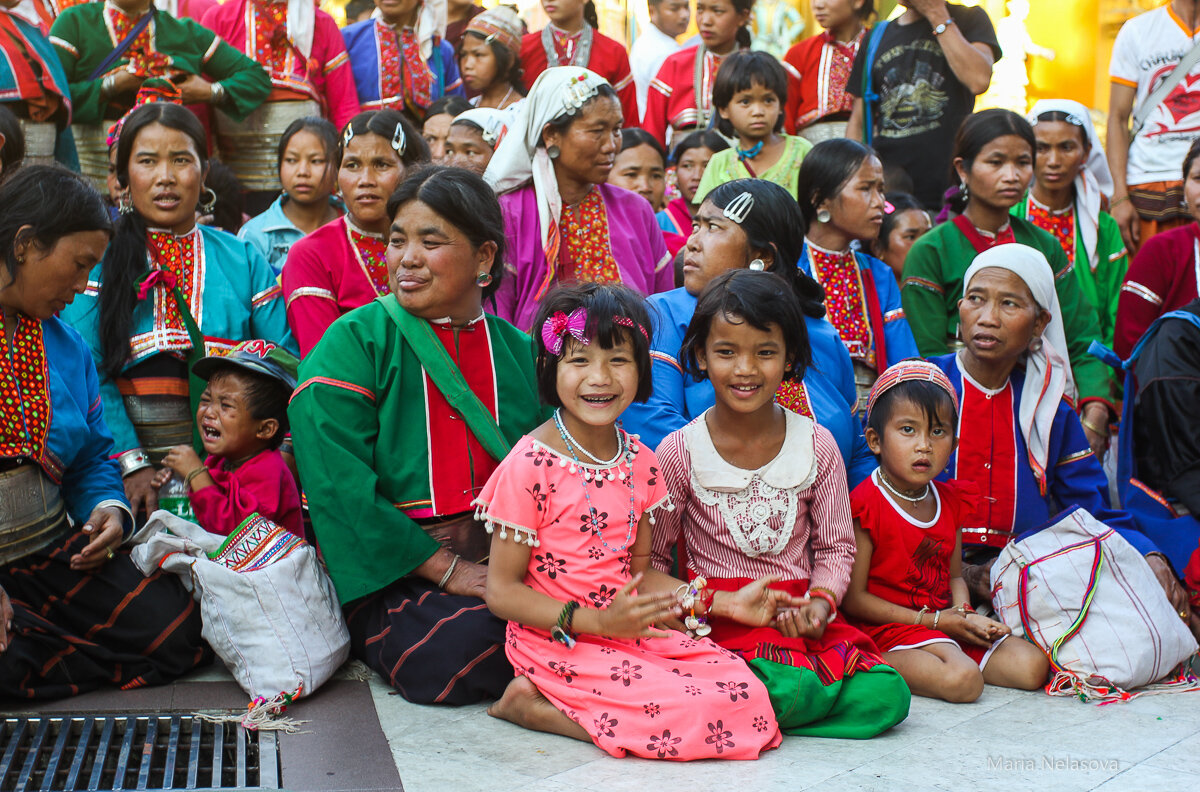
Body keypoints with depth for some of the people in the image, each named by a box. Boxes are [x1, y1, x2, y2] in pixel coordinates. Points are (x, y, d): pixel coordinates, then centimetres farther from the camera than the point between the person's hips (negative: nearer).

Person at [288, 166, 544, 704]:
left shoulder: (518, 351, 12)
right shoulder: (354, 343, -1)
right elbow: (338, 486, -11)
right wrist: (444, 568, -16)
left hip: (500, 556, 4)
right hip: (390, 573, -3)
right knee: (456, 647, -32)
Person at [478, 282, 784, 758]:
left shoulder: (640, 463, 8)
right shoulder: (530, 465, -12)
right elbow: (502, 592, -11)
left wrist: (726, 604, 5)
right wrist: (597, 621, -21)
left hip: (630, 632, 7)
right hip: (556, 643, -7)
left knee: (745, 696, -12)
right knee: (699, 716, -23)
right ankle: (530, 702, -5)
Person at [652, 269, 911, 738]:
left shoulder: (817, 445, 3)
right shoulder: (680, 452, -3)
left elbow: (836, 545, 9)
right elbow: (651, 556, 2)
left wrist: (820, 603, -10)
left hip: (798, 615, 4)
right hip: (717, 620, -4)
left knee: (886, 697, -18)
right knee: (787, 689, -33)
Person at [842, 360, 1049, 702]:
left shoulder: (950, 500, 10)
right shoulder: (865, 505, -14)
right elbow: (853, 598, -14)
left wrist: (964, 614, -7)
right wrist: (933, 620, -13)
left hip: (947, 623, 8)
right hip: (891, 631, -8)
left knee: (1032, 667, -6)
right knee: (963, 680, -31)